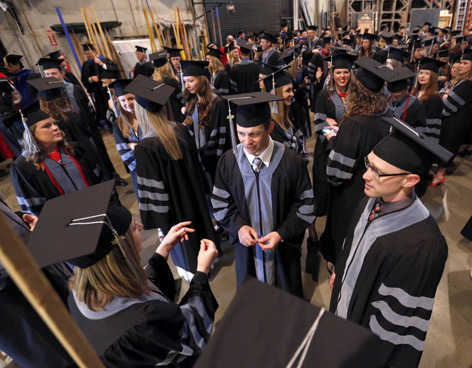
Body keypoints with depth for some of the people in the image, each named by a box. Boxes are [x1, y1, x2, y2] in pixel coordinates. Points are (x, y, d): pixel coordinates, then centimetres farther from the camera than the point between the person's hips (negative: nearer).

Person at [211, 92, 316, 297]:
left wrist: (282, 233, -19)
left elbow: (305, 205, -9)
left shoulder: (292, 162, -18)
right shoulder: (227, 162, -12)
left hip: (283, 245, -1)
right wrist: (238, 226, -18)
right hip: (246, 243, 2)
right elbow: (221, 203, -2)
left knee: (286, 296, 22)